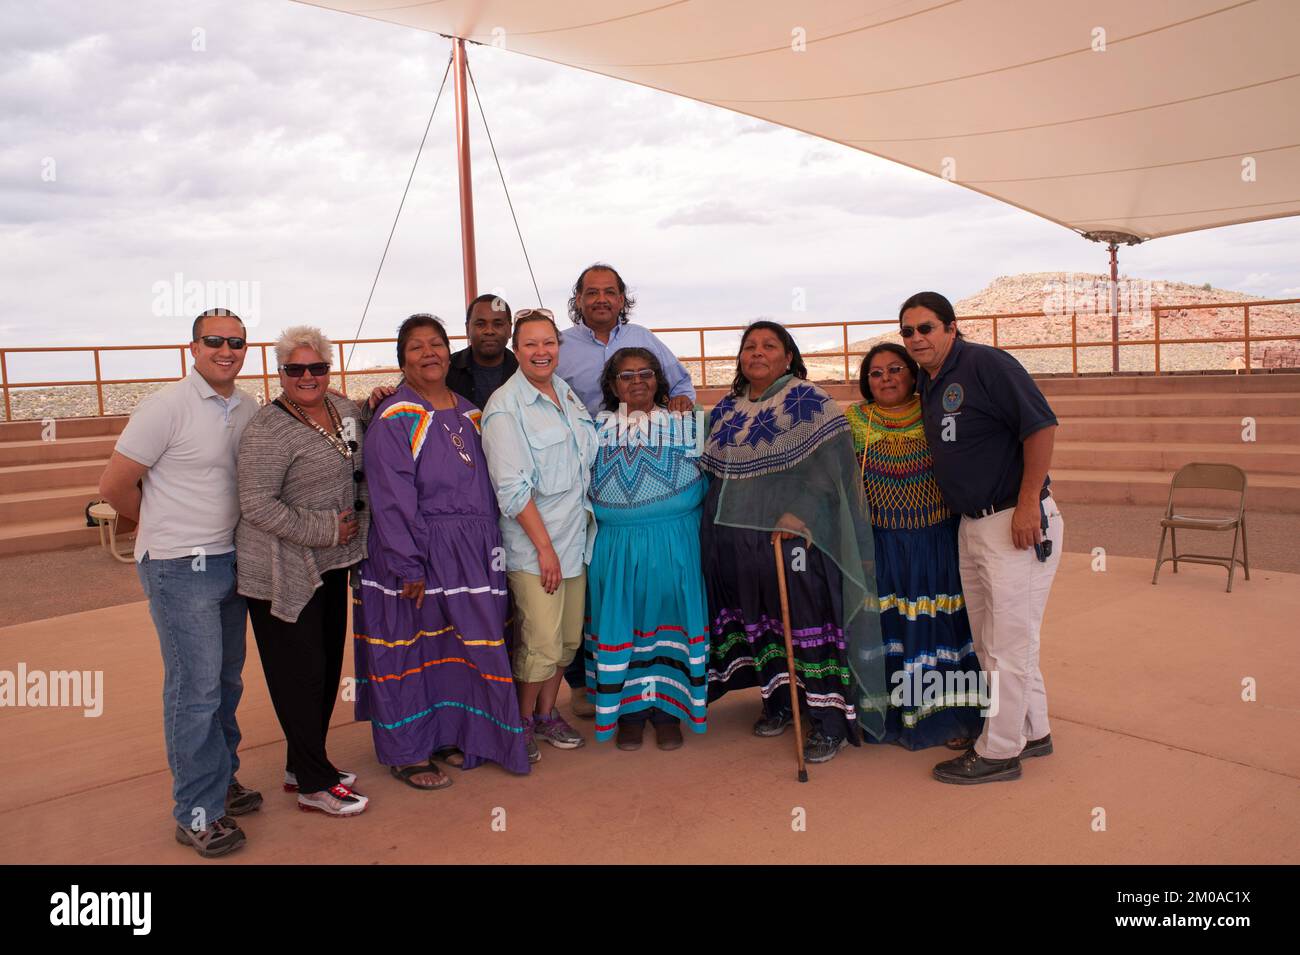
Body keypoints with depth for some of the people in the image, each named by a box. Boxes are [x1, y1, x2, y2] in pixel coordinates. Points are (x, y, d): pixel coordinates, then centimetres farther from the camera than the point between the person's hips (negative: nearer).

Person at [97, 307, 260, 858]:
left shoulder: (248, 410, 5)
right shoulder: (167, 407, -15)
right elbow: (114, 486, -12)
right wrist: (166, 527, 1)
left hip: (230, 561, 7)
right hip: (180, 568, -7)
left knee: (225, 681, 17)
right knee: (195, 688, -1)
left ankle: (219, 780, 33)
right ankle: (198, 813, 12)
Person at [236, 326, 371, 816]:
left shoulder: (345, 410, 7)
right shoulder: (268, 429, -16)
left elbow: (359, 473, 24)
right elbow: (256, 505, -20)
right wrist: (323, 530, -19)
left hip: (332, 564, 8)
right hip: (283, 572, -8)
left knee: (327, 667, 15)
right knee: (300, 674, 1)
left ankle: (302, 766, 31)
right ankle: (315, 784, 13)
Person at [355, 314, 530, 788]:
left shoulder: (469, 414, 12)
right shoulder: (394, 419, -7)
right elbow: (392, 500, -13)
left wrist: (490, 549, 8)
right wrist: (408, 567, -18)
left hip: (471, 553, 6)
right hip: (416, 552, -6)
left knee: (462, 646, 12)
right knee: (414, 650, 3)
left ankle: (449, 735, 28)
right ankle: (406, 753, 17)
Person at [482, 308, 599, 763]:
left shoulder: (566, 392, 10)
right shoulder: (504, 407, -13)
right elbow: (513, 487, -16)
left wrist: (584, 523, 15)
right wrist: (544, 546, -16)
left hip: (575, 537, 7)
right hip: (532, 545, -7)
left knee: (570, 638, 14)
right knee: (542, 644, -3)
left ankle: (547, 712, 33)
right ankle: (524, 721, 20)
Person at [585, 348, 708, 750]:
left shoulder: (683, 425, 6)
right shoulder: (597, 430, 8)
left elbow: (704, 479, 8)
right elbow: (583, 485, 12)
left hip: (673, 544, 0)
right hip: (615, 546, 1)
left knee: (667, 617, 4)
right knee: (620, 624, 4)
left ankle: (667, 709, 17)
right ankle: (630, 710, 17)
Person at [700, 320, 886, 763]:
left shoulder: (809, 402, -5)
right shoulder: (726, 409, 13)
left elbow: (827, 465, -14)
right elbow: (713, 471, 20)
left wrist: (797, 515, -24)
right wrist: (711, 522, 11)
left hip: (791, 534, -6)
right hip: (734, 536, 6)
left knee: (806, 618, -6)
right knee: (757, 617, 12)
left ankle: (831, 719, 2)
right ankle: (778, 700, 27)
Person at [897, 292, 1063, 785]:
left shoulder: (986, 363, -15)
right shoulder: (928, 382, 11)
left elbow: (1040, 425, -18)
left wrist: (1028, 503, -21)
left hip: (1018, 523, -9)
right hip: (971, 526, 10)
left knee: (1008, 643, 1)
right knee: (988, 642, 18)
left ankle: (999, 753, 15)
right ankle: (1032, 731, 35)